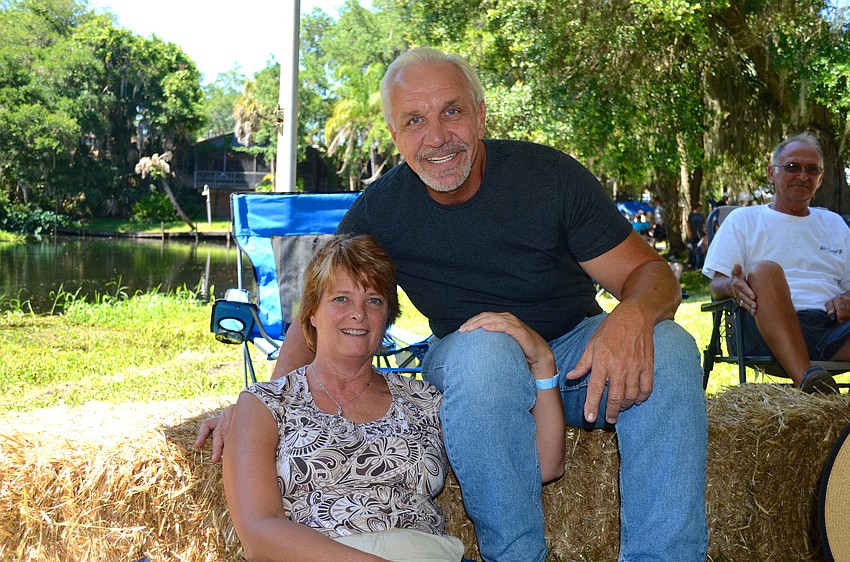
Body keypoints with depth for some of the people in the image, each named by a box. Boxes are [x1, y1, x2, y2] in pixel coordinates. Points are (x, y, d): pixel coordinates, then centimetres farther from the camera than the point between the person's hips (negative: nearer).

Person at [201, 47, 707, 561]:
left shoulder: (549, 175, -12)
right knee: (484, 347, -37)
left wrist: (633, 315, -36)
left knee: (668, 348, -31)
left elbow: (651, 273, -11)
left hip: (577, 354, 1)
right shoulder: (380, 211, -7)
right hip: (471, 366, 0)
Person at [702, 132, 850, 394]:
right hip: (770, 329, -2)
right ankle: (806, 381, -50)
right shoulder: (743, 220, 20)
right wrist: (733, 286, -16)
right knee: (764, 270, -35)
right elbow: (716, 286, 10)